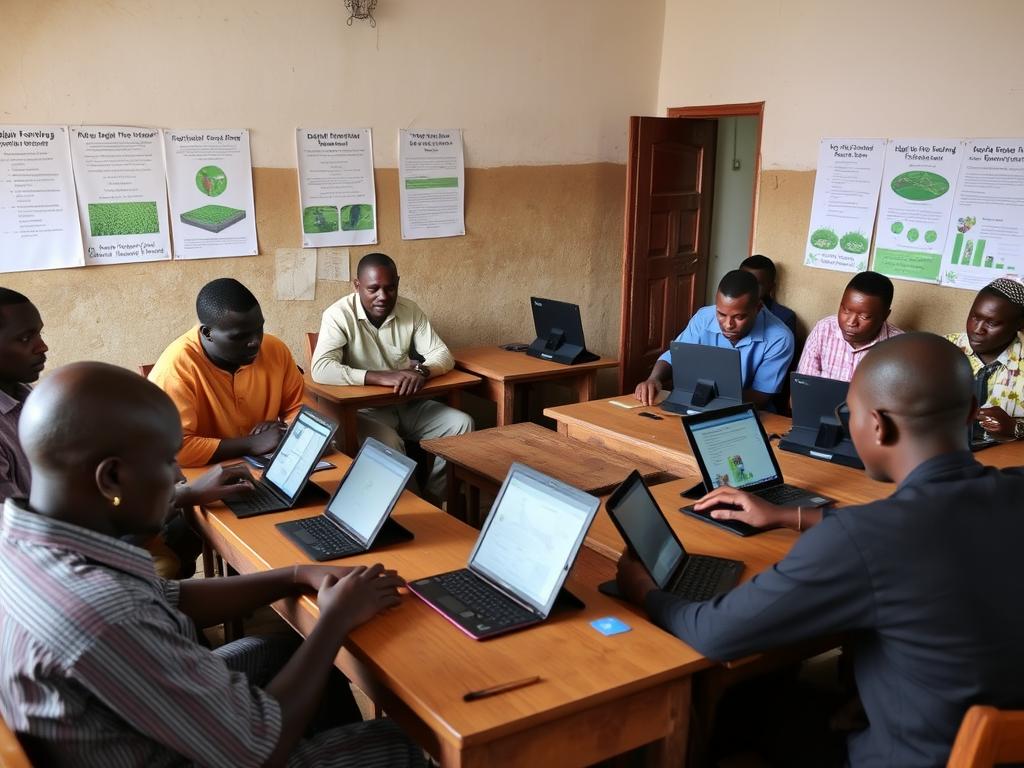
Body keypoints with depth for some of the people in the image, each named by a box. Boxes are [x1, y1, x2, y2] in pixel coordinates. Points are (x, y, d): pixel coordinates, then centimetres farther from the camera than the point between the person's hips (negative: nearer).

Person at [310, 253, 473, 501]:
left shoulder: (410, 310, 0)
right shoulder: (339, 315, -14)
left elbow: (443, 355, -1)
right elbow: (320, 369, -27)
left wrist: (422, 370, -26)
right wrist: (379, 376, -36)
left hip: (408, 405, 5)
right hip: (364, 410, -5)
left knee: (461, 424, -14)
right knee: (388, 444, -34)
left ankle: (434, 497, 1)